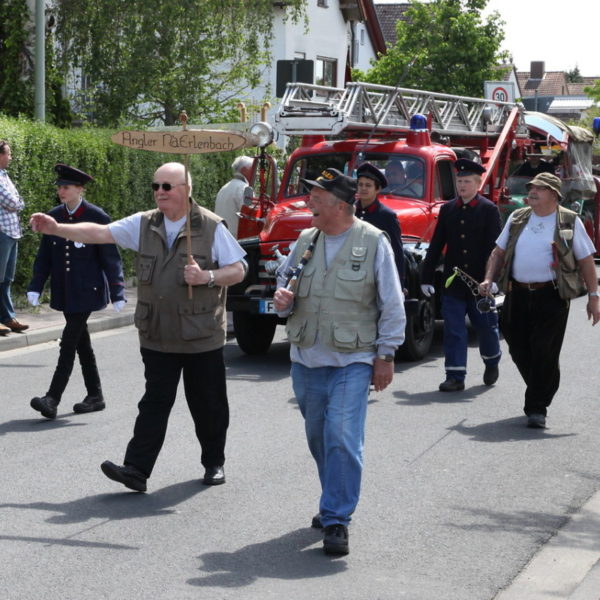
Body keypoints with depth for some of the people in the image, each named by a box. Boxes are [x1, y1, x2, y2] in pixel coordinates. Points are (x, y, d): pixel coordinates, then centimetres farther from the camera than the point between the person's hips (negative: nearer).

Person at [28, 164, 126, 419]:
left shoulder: (97, 217, -9)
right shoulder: (54, 216, 6)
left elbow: (110, 257, -7)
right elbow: (44, 255, 9)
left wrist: (117, 292, -9)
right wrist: (35, 286, 1)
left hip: (86, 291, -6)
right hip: (64, 291, 6)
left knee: (69, 343, -11)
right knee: (81, 342, 12)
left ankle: (52, 399, -13)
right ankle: (95, 396, 22)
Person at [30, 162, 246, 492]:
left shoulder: (211, 226, -4)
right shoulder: (143, 224, 6)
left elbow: (237, 270, -2)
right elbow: (99, 233, 2)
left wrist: (207, 277, -19)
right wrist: (57, 228, -8)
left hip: (203, 338, -2)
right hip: (158, 338, 2)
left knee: (208, 403, 8)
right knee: (154, 402, -1)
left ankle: (214, 463, 26)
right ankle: (136, 469, -4)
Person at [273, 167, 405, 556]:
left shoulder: (374, 242, -3)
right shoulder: (305, 241, 10)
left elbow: (392, 305, -1)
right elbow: (285, 286, 19)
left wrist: (386, 354, -5)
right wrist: (283, 301, -5)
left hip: (352, 362, -5)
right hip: (306, 360, 5)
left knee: (342, 439, -13)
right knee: (319, 439, 13)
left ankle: (337, 522, -8)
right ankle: (337, 505, 31)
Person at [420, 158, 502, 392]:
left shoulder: (489, 210, -3)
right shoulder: (447, 209, 8)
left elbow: (495, 247, -8)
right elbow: (436, 245, 8)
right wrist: (426, 277, 5)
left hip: (480, 281, -2)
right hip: (453, 282, 3)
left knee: (486, 325, 11)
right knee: (453, 329, -2)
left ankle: (492, 362, 36)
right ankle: (455, 377, 1)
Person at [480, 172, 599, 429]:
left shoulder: (570, 222, 3)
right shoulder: (517, 218, 13)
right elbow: (499, 252, 17)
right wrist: (489, 279, 3)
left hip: (552, 297, -4)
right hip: (517, 295, 4)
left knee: (545, 354, -7)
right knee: (519, 350, 8)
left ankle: (537, 408, 0)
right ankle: (539, 393, 30)